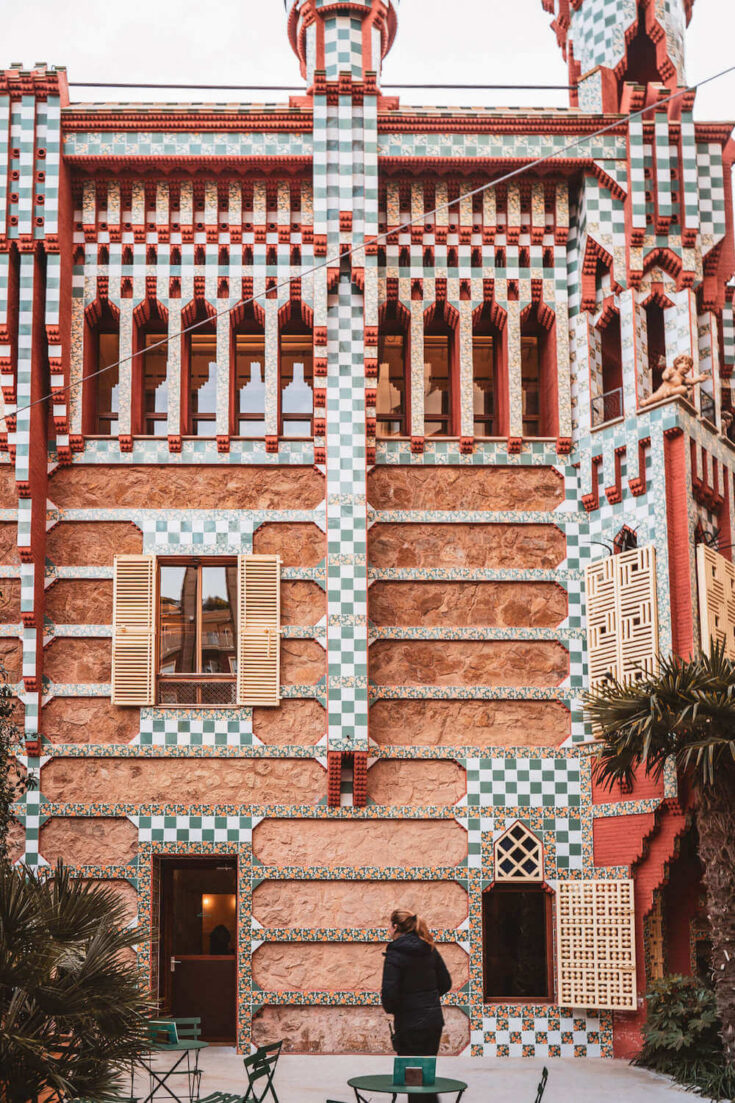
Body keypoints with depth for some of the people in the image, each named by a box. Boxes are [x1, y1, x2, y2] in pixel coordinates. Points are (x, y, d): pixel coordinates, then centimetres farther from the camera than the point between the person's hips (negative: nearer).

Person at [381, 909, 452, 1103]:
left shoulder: (395, 953, -14)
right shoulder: (430, 950, 6)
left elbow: (390, 992, -18)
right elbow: (446, 983, 12)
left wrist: (390, 1008, 3)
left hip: (410, 1023, -6)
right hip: (434, 1020, 7)